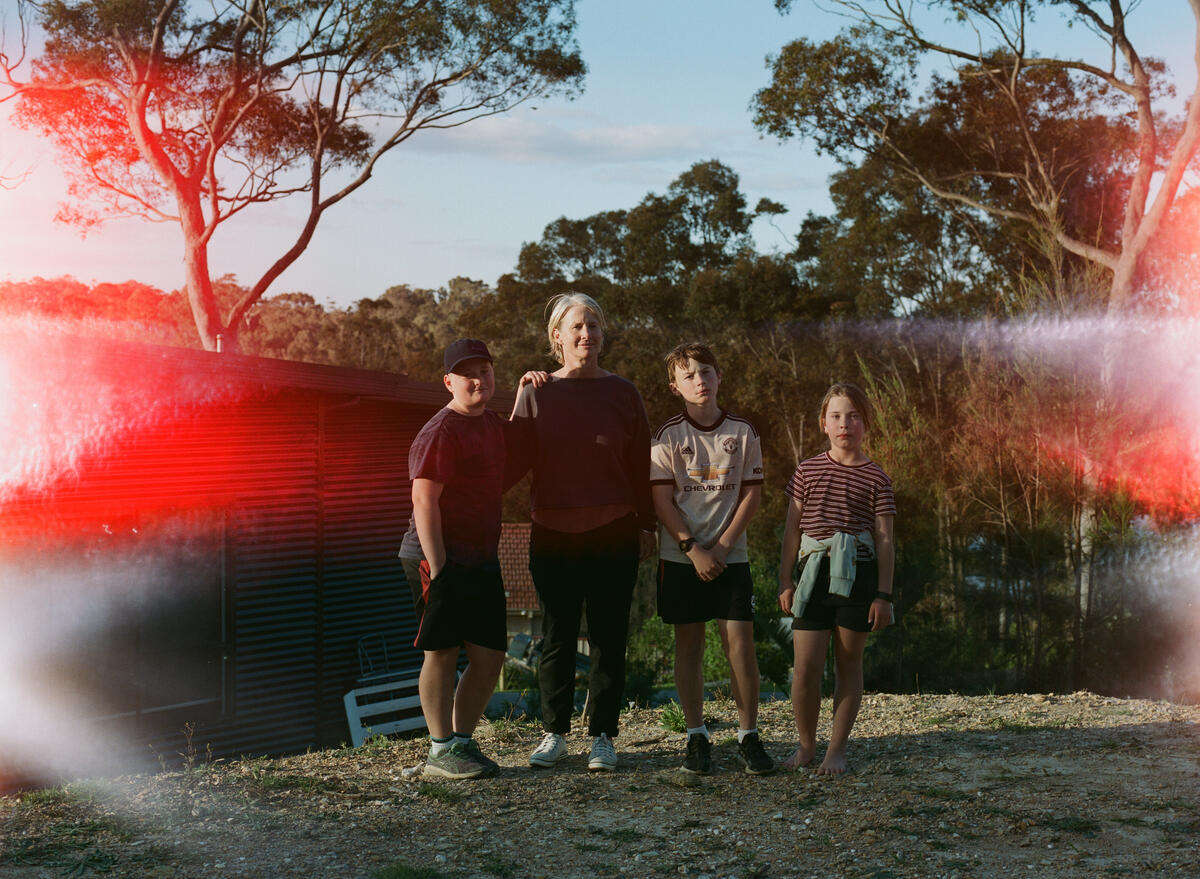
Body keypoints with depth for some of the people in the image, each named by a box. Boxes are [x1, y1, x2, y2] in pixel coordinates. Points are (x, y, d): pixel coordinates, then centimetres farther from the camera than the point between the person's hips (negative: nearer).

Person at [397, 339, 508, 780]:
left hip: (483, 561, 8)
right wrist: (437, 566, -22)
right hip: (442, 560, -8)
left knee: (490, 655, 7)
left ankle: (462, 740, 20)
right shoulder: (440, 432, -12)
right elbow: (424, 501, -16)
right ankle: (440, 751, 7)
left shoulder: (493, 425, 13)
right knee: (442, 651, -1)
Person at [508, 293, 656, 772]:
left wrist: (646, 524, 3)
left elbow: (640, 464, 5)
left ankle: (603, 736, 12)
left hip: (613, 534, 0)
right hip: (552, 534, 1)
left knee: (608, 637, 4)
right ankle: (554, 733, 18)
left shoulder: (622, 393, 3)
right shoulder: (537, 392, 4)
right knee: (557, 637, 7)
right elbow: (517, 458, 0)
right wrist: (522, 402, -7)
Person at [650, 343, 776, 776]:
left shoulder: (743, 432, 3)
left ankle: (749, 736, 5)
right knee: (688, 644, 4)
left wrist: (723, 546, -8)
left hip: (730, 556, 1)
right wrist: (693, 549, -13)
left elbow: (752, 494, 2)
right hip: (680, 557, 0)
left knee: (741, 642, -5)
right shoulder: (667, 436, 0)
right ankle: (697, 737, 12)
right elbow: (662, 501, -4)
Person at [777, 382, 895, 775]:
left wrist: (883, 595, -2)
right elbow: (792, 528, 11)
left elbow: (884, 540, 3)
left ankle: (837, 748, 16)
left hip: (857, 571, -1)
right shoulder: (808, 470, 9)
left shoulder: (875, 477, 3)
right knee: (805, 667, -4)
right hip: (814, 571, 1)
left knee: (848, 663, 6)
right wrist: (785, 580, 7)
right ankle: (806, 744, 15)